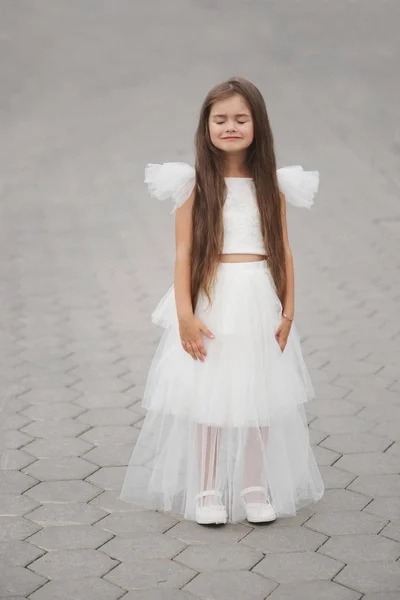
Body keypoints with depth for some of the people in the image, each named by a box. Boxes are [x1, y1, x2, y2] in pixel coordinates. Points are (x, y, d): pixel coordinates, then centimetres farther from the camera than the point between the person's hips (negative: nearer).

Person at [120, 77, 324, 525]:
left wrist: (288, 310, 2)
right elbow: (183, 252, -6)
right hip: (211, 302, -2)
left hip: (261, 303, 2)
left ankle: (255, 485, 22)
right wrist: (184, 314, -12)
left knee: (258, 393, 8)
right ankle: (207, 489, 17)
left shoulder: (271, 184, 3)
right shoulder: (195, 184, -4)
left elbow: (283, 250, 6)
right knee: (207, 392, 4)